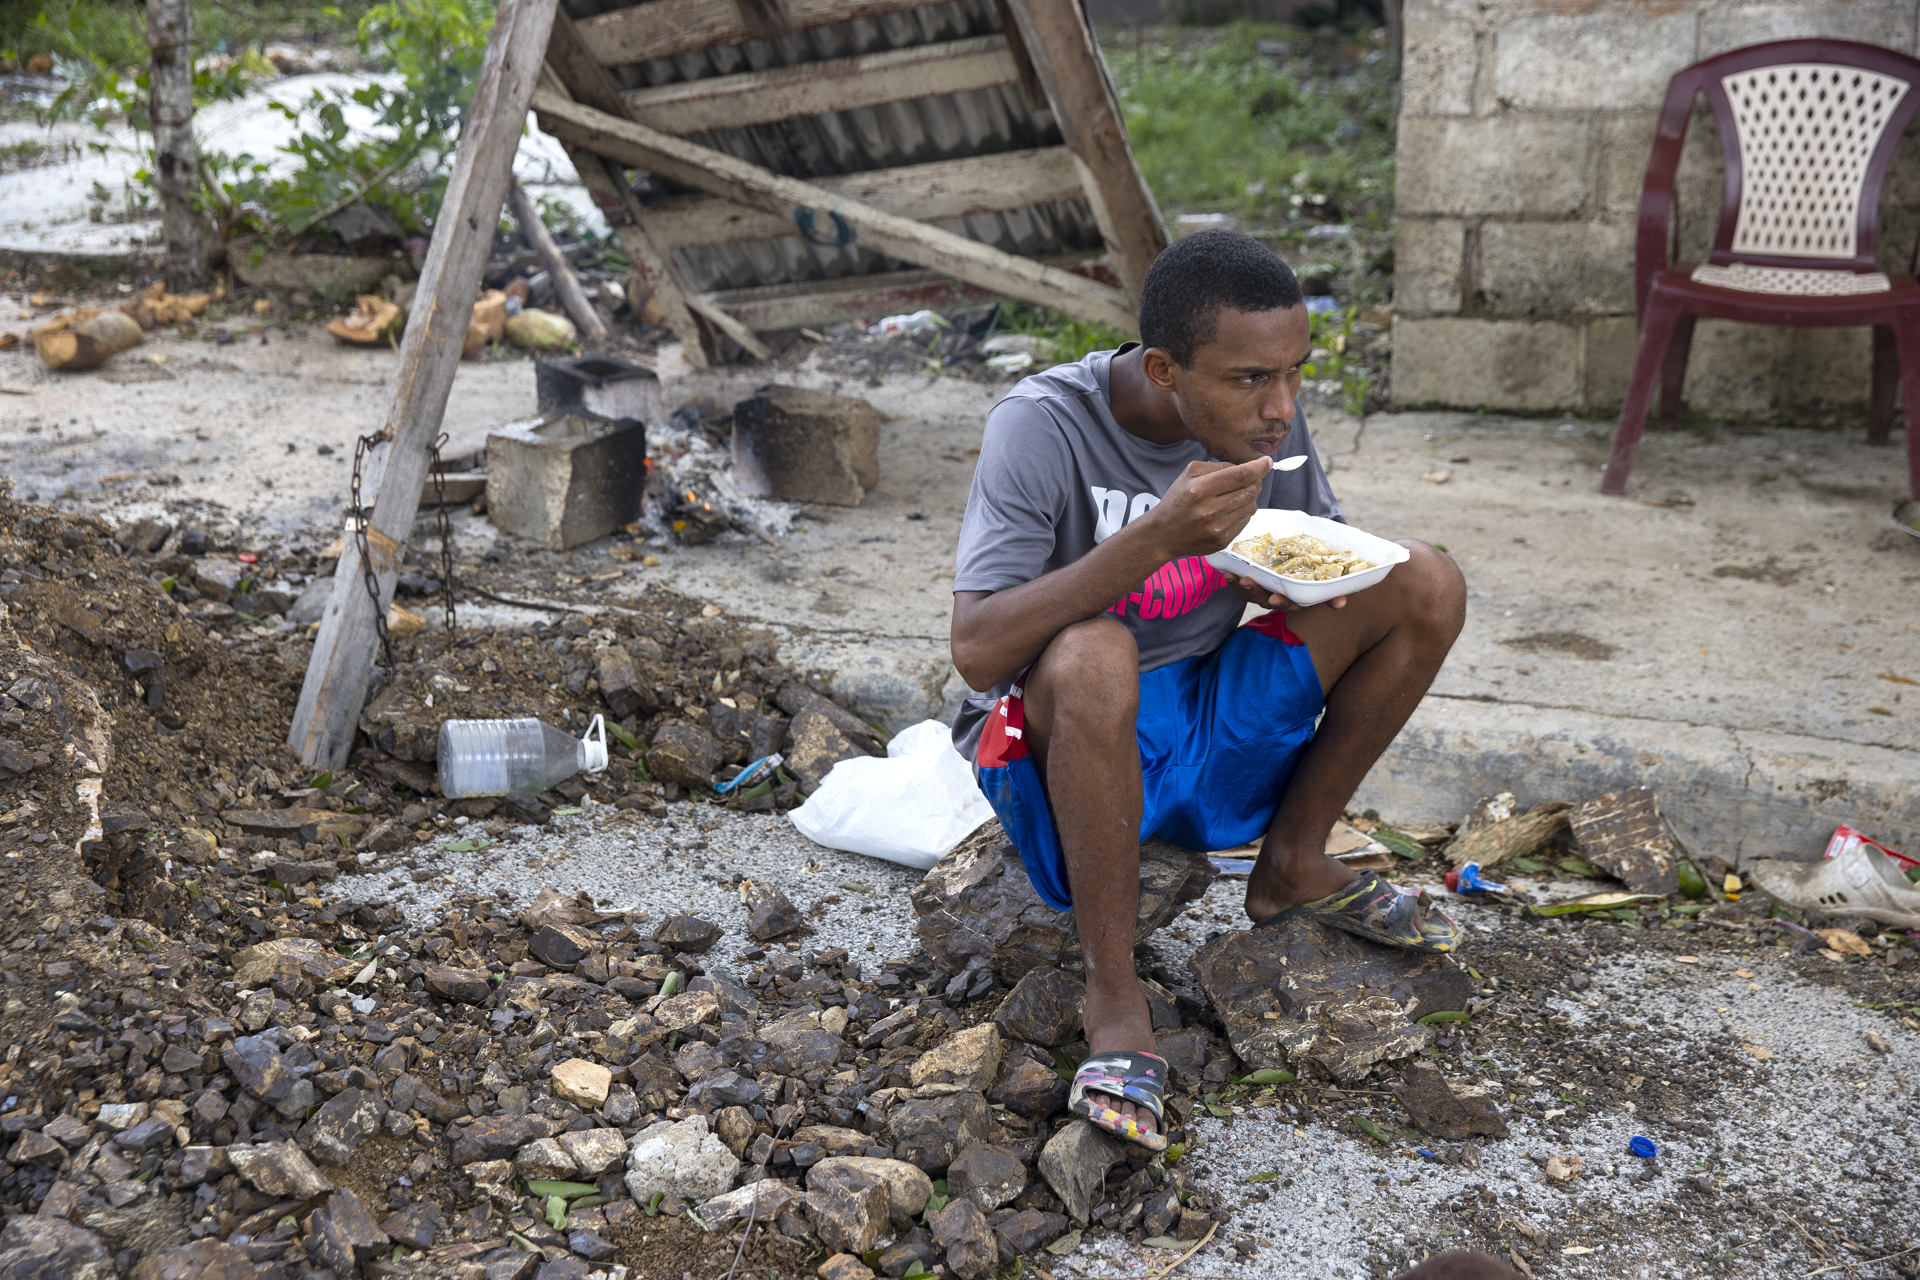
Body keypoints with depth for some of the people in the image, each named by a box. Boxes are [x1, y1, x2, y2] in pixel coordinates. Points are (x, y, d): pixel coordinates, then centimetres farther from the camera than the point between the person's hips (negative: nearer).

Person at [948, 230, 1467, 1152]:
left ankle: (1294, 863, 5)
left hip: (1210, 728, 6)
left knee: (1425, 582, -9)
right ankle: (1112, 991, -23)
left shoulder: (1265, 419, -6)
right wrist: (1156, 539, -40)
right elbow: (978, 653, -31)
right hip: (1066, 741, -5)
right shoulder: (1044, 428, -22)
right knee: (1093, 659, -40)